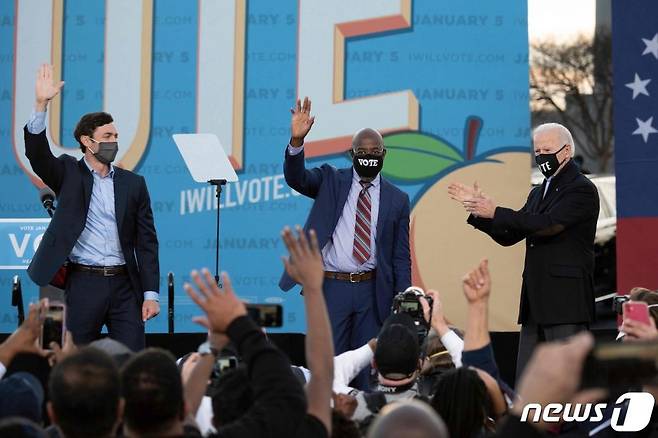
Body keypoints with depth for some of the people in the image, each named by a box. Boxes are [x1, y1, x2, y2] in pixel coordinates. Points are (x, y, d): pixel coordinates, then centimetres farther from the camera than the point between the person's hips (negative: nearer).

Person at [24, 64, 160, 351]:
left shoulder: (133, 183, 10)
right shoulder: (69, 174, 6)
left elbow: (146, 241, 8)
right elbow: (37, 153, -12)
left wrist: (151, 294, 1)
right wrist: (41, 105, -24)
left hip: (124, 284, 2)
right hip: (83, 284, -2)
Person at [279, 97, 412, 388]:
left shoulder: (397, 199, 7)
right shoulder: (331, 181, 5)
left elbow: (401, 257, 8)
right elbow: (296, 178, -13)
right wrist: (297, 140, -32)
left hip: (372, 290, 1)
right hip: (332, 287, -1)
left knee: (367, 366, 4)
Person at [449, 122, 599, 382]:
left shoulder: (581, 190, -7)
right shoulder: (538, 193, 21)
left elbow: (548, 224, -21)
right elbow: (508, 236, 19)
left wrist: (496, 212, -19)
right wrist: (478, 209, 6)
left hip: (566, 300, -9)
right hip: (535, 302, 9)